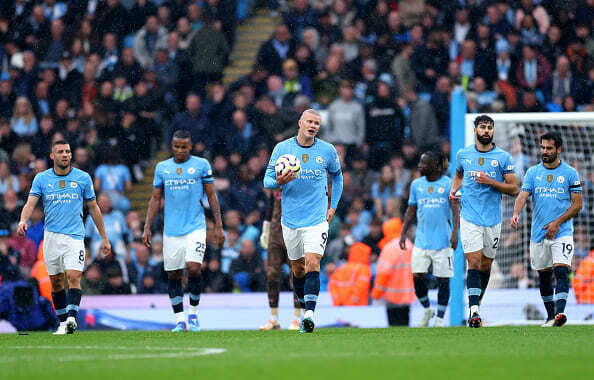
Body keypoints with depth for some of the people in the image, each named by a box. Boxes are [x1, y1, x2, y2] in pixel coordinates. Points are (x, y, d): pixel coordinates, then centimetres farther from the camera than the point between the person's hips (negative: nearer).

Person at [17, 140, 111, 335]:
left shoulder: (83, 178, 3)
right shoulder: (41, 178, 4)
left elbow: (93, 208, 10)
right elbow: (30, 203, -6)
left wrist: (104, 238, 11)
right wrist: (23, 221, -28)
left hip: (74, 236, -2)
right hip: (51, 236, 2)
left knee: (74, 276, -18)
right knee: (56, 281, 6)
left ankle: (72, 318, -26)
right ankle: (63, 322, 16)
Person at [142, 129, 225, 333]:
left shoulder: (201, 165, 3)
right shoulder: (162, 167, 10)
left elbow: (212, 196, 5)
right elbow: (156, 199, 14)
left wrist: (218, 226, 1)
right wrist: (147, 227, 7)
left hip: (195, 227, -3)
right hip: (171, 230, 3)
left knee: (193, 268, -17)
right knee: (173, 275, 2)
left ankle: (193, 312, 2)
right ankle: (179, 319, 10)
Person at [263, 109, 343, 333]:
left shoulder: (327, 151, 2)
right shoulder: (282, 148, 0)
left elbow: (337, 176, 20)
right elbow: (267, 179, 2)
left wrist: (333, 206, 13)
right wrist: (279, 181, -21)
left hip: (317, 219, -2)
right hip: (291, 220, 2)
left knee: (312, 264, -16)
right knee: (298, 268, 9)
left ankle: (309, 314, -24)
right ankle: (304, 304, 29)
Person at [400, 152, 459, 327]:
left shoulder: (448, 184, -2)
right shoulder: (416, 184, 10)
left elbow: (455, 209, -9)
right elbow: (411, 210, 17)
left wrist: (455, 232, -21)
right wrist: (403, 233, 10)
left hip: (442, 241, -4)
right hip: (422, 240, 4)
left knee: (443, 279, -1)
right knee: (417, 276, -5)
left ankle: (440, 319, 8)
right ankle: (427, 310, 18)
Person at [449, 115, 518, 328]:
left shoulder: (503, 157, -1)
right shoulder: (463, 155, 6)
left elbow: (513, 189, -1)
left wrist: (490, 181, -15)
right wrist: (453, 190, 6)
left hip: (492, 220, 1)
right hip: (469, 218, -1)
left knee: (486, 265, 10)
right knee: (474, 262, -13)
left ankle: (477, 304, 31)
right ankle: (474, 310, -19)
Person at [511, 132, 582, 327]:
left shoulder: (570, 173, 1)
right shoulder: (533, 172, 8)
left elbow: (577, 204, 0)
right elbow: (522, 195, -2)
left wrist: (558, 222, -12)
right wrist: (516, 214, -23)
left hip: (562, 232, -3)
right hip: (538, 234, 3)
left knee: (561, 271, -19)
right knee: (544, 276, 9)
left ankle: (560, 313, -30)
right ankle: (550, 316, 20)